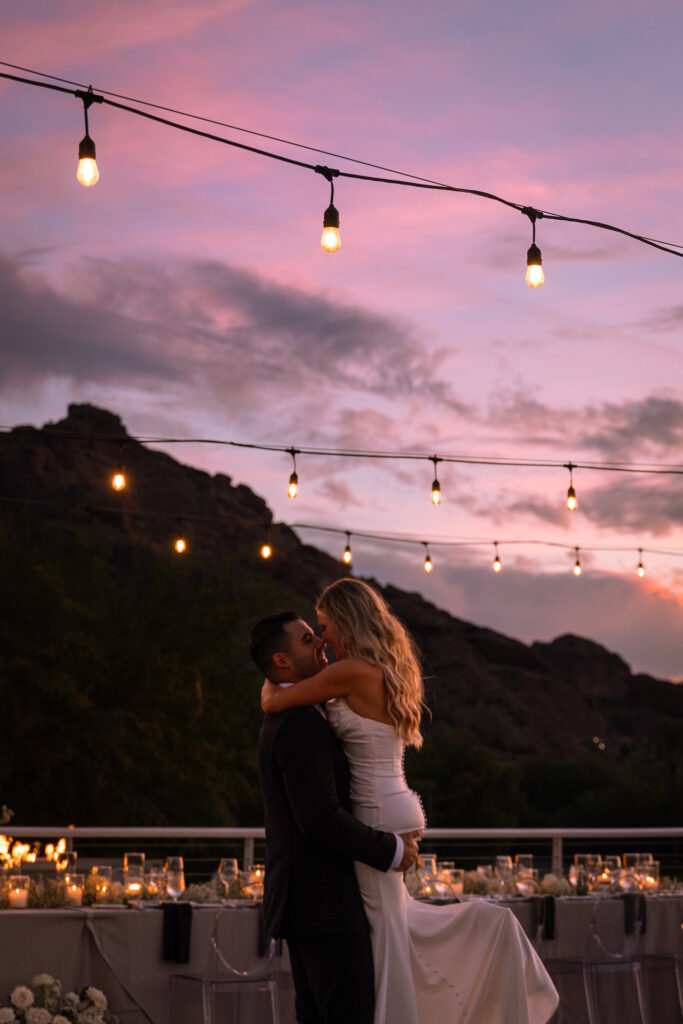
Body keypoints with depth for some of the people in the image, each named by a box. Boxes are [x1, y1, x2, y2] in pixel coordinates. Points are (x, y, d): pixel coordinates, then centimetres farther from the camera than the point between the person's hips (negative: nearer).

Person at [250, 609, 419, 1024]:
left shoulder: (282, 720, 16)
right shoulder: (301, 722, -18)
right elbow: (320, 817, -26)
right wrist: (391, 850, -14)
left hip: (302, 896, 10)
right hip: (324, 900, -10)